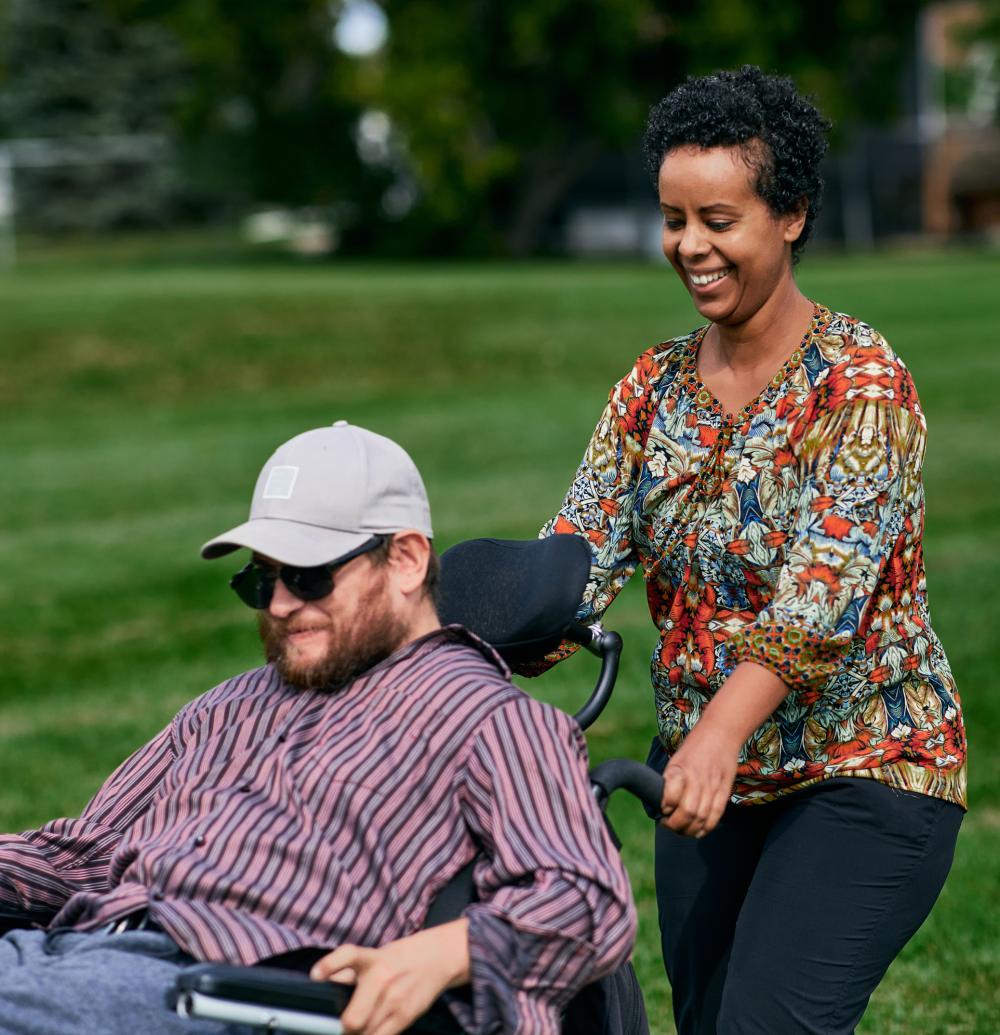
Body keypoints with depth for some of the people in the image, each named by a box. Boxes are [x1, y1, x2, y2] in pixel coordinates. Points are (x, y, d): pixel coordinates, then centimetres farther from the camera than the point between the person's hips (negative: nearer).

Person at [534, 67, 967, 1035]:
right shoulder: (655, 387, 5)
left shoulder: (862, 382, -14)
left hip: (863, 774, -6)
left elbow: (825, 588, -26)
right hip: (708, 776, 7)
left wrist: (719, 733, -40)